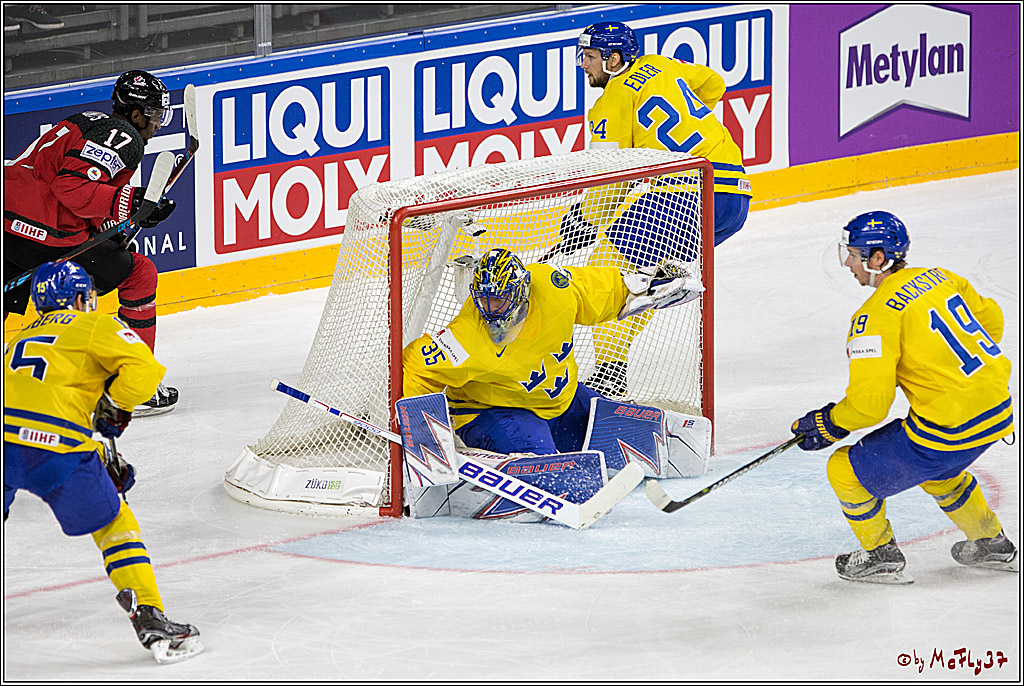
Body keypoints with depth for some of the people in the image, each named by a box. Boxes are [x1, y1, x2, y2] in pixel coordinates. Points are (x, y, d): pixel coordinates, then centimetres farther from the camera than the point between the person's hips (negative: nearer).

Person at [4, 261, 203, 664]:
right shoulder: (93, 326, 14)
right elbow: (144, 370, -2)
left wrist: (106, 461, 34)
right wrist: (113, 408, 16)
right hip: (55, 452, -4)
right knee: (114, 524, 13)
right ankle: (150, 619, 4)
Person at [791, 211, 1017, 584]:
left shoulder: (875, 316, -15)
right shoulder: (939, 278, 8)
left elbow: (869, 403, -18)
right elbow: (990, 318, 22)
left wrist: (828, 424, 1)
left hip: (949, 431, -9)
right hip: (997, 410, 9)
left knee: (847, 471, 5)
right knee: (935, 467, 38)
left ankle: (881, 556, 20)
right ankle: (992, 545, 47)